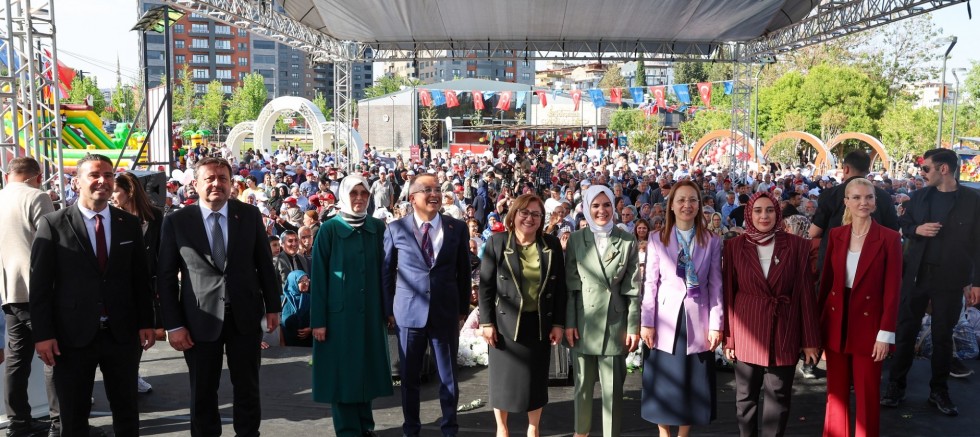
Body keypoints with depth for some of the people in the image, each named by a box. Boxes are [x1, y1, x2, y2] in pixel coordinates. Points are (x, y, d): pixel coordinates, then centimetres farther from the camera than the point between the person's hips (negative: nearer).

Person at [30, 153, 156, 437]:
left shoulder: (130, 224, 6)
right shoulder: (53, 225, -3)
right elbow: (40, 284, -5)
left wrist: (146, 323, 3)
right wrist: (43, 334, -9)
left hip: (123, 335, 2)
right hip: (72, 336, -2)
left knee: (127, 412, 14)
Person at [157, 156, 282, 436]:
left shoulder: (250, 215, 0)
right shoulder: (176, 221, -3)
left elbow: (265, 264, 6)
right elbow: (165, 277, -1)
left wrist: (273, 306, 5)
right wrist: (173, 325, -5)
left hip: (245, 314, 1)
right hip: (200, 319, -1)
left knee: (247, 387, 14)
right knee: (202, 392, 12)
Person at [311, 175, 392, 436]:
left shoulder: (378, 228, 4)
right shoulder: (329, 230, -5)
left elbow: (384, 270, 8)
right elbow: (319, 276, -6)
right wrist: (318, 319, -10)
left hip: (370, 311, 3)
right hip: (339, 312, -3)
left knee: (367, 367, 11)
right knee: (342, 371, 3)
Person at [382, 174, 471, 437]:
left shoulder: (457, 228, 2)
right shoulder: (396, 229, -1)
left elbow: (463, 271, 7)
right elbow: (386, 272, 4)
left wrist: (463, 308, 7)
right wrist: (388, 309, 2)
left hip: (446, 311, 1)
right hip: (409, 311, 0)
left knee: (448, 375, 10)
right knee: (409, 375, 11)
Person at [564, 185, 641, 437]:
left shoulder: (627, 241, 1)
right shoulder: (576, 239, 2)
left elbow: (634, 287, 0)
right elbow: (570, 285, 1)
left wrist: (634, 326, -4)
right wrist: (569, 323, -4)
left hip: (615, 323, -1)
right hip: (583, 322, 1)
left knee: (613, 386, 3)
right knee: (582, 383, 10)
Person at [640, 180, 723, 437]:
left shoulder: (712, 242, 4)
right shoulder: (657, 240, 2)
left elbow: (715, 286, 2)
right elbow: (650, 284, 0)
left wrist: (716, 324, -4)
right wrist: (647, 322, -5)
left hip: (697, 321, 1)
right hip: (666, 320, -1)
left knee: (693, 383, 7)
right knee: (664, 382, 4)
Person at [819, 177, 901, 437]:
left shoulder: (889, 238, -7)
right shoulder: (836, 235, 4)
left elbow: (892, 290, -8)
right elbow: (826, 280, 8)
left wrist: (885, 333, -11)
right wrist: (819, 324, 7)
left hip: (868, 324, -3)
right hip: (836, 322, 3)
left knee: (867, 395, 6)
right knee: (836, 392, 11)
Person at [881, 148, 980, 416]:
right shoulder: (919, 196, 4)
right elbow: (903, 225, 13)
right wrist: (917, 229, -12)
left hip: (950, 279, -2)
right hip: (916, 273, 2)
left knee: (943, 335, 9)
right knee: (906, 330, 6)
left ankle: (939, 390, 24)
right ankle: (896, 385, 17)